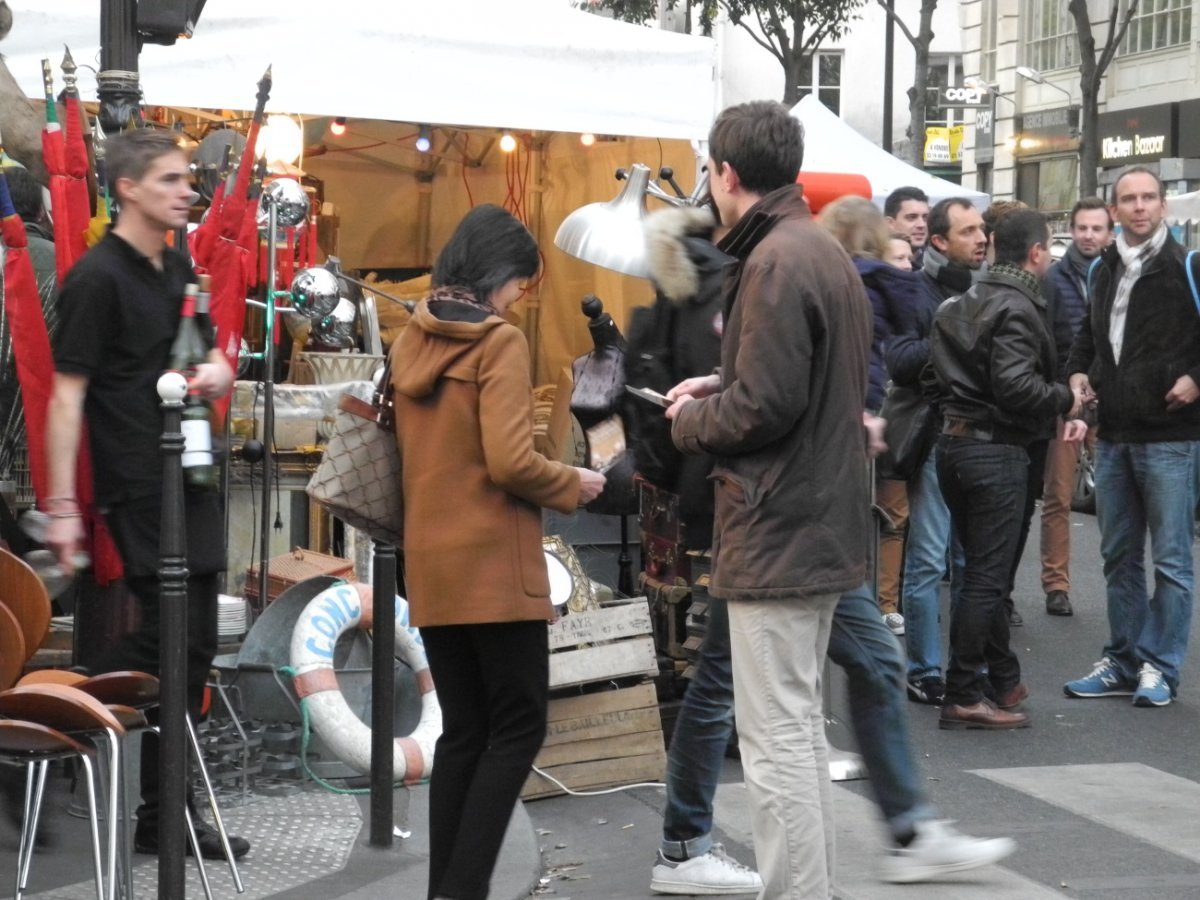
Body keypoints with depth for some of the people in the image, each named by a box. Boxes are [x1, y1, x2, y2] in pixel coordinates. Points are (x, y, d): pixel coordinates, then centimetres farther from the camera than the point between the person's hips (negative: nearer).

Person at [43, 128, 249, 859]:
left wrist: (217, 370, 0)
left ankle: (169, 815, 18)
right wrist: (62, 507, -18)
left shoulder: (178, 269, 14)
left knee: (189, 646, 10)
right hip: (140, 488, -8)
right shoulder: (99, 276, -11)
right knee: (170, 640, -9)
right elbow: (67, 396, -13)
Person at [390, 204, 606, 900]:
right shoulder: (500, 342, -11)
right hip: (494, 563, -7)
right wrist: (574, 485, -3)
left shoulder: (412, 341, 10)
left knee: (463, 730, 12)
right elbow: (510, 462, -18)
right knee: (519, 725, 0)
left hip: (430, 563, 7)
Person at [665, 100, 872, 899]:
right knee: (802, 727, 18)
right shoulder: (824, 250, 14)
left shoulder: (775, 261, -17)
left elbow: (763, 408, -22)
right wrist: (720, 388, 10)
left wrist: (690, 420, -4)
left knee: (777, 738, -6)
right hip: (820, 524, 11)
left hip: (777, 532, -11)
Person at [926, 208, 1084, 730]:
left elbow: (934, 374, 17)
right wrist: (1066, 400, -11)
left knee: (981, 569, 17)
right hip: (998, 451, -9)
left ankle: (1002, 680, 27)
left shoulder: (962, 305, 13)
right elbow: (1015, 385, -25)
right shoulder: (1017, 309, -16)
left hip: (955, 444, 9)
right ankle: (964, 697, -1)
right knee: (986, 576, -4)